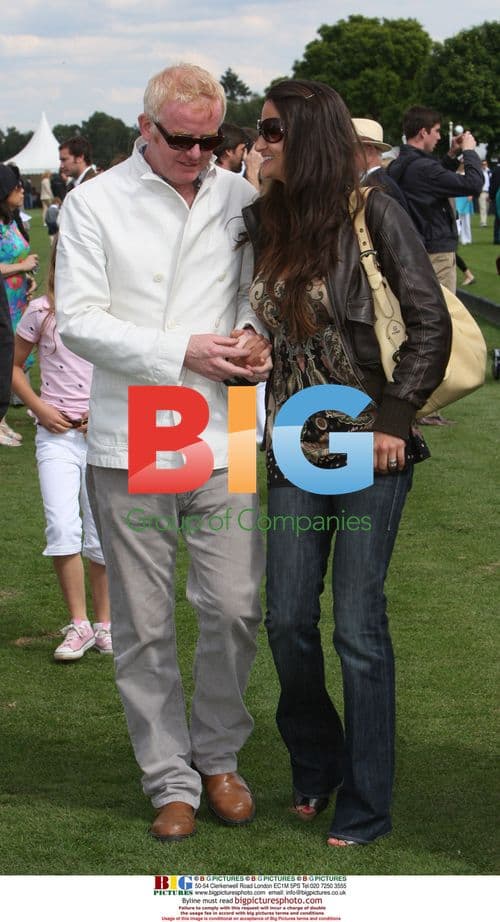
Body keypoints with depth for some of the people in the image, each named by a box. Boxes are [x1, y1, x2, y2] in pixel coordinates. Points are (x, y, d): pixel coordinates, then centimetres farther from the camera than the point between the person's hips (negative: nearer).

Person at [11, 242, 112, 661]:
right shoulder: (42, 312, 1)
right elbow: (15, 366, 10)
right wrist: (39, 408, -3)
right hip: (57, 432, 0)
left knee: (102, 533, 6)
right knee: (62, 528, -13)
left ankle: (104, 623, 19)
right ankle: (78, 625, -3)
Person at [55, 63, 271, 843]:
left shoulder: (241, 199, 8)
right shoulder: (94, 204, 1)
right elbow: (78, 319, -6)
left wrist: (259, 337, -6)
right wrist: (183, 353, -16)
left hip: (224, 438, 2)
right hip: (129, 446, -1)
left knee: (235, 609, 0)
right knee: (144, 624, 5)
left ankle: (217, 756, 23)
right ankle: (170, 779, 18)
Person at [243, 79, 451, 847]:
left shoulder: (373, 214, -9)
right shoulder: (262, 222, 6)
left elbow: (431, 323, -10)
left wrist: (393, 418, -14)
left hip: (370, 448, -5)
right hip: (296, 452, 5)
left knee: (359, 628, 0)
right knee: (288, 622, 6)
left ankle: (365, 807, 14)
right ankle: (315, 767, 31)